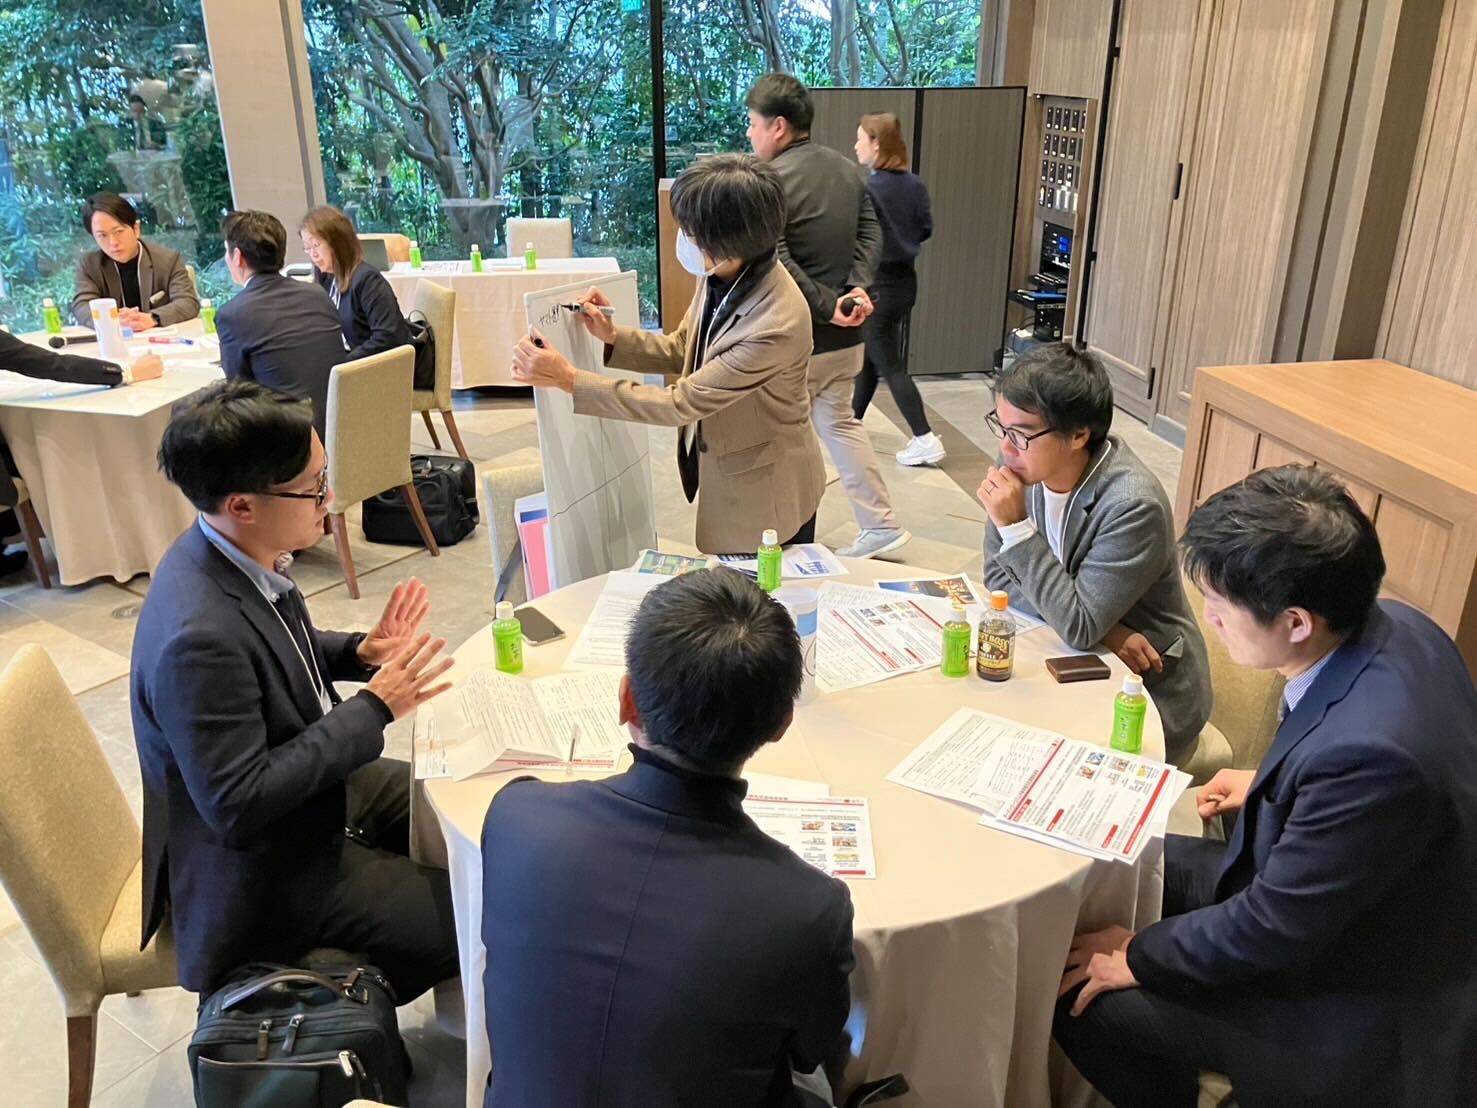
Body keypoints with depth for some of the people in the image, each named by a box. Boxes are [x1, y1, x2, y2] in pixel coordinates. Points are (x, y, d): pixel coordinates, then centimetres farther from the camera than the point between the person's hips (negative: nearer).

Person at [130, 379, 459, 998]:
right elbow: (239, 807, -30)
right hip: (265, 875, -9)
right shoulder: (199, 635, -34)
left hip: (320, 782, 9)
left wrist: (359, 652, -6)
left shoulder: (237, 554, -8)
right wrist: (374, 708, -26)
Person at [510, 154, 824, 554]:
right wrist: (613, 336, -10)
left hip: (766, 496, -7)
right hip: (731, 477, 7)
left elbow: (681, 403, -29)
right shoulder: (721, 274, -10)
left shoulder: (776, 325, -34)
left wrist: (567, 378, -28)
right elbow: (681, 350, 8)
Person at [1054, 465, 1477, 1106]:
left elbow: (1275, 930, -26)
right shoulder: (1391, 625, -13)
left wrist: (1139, 956, -13)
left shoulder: (1370, 753, -40)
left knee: (1080, 997, -7)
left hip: (1360, 1008, -9)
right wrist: (1270, 786, 7)